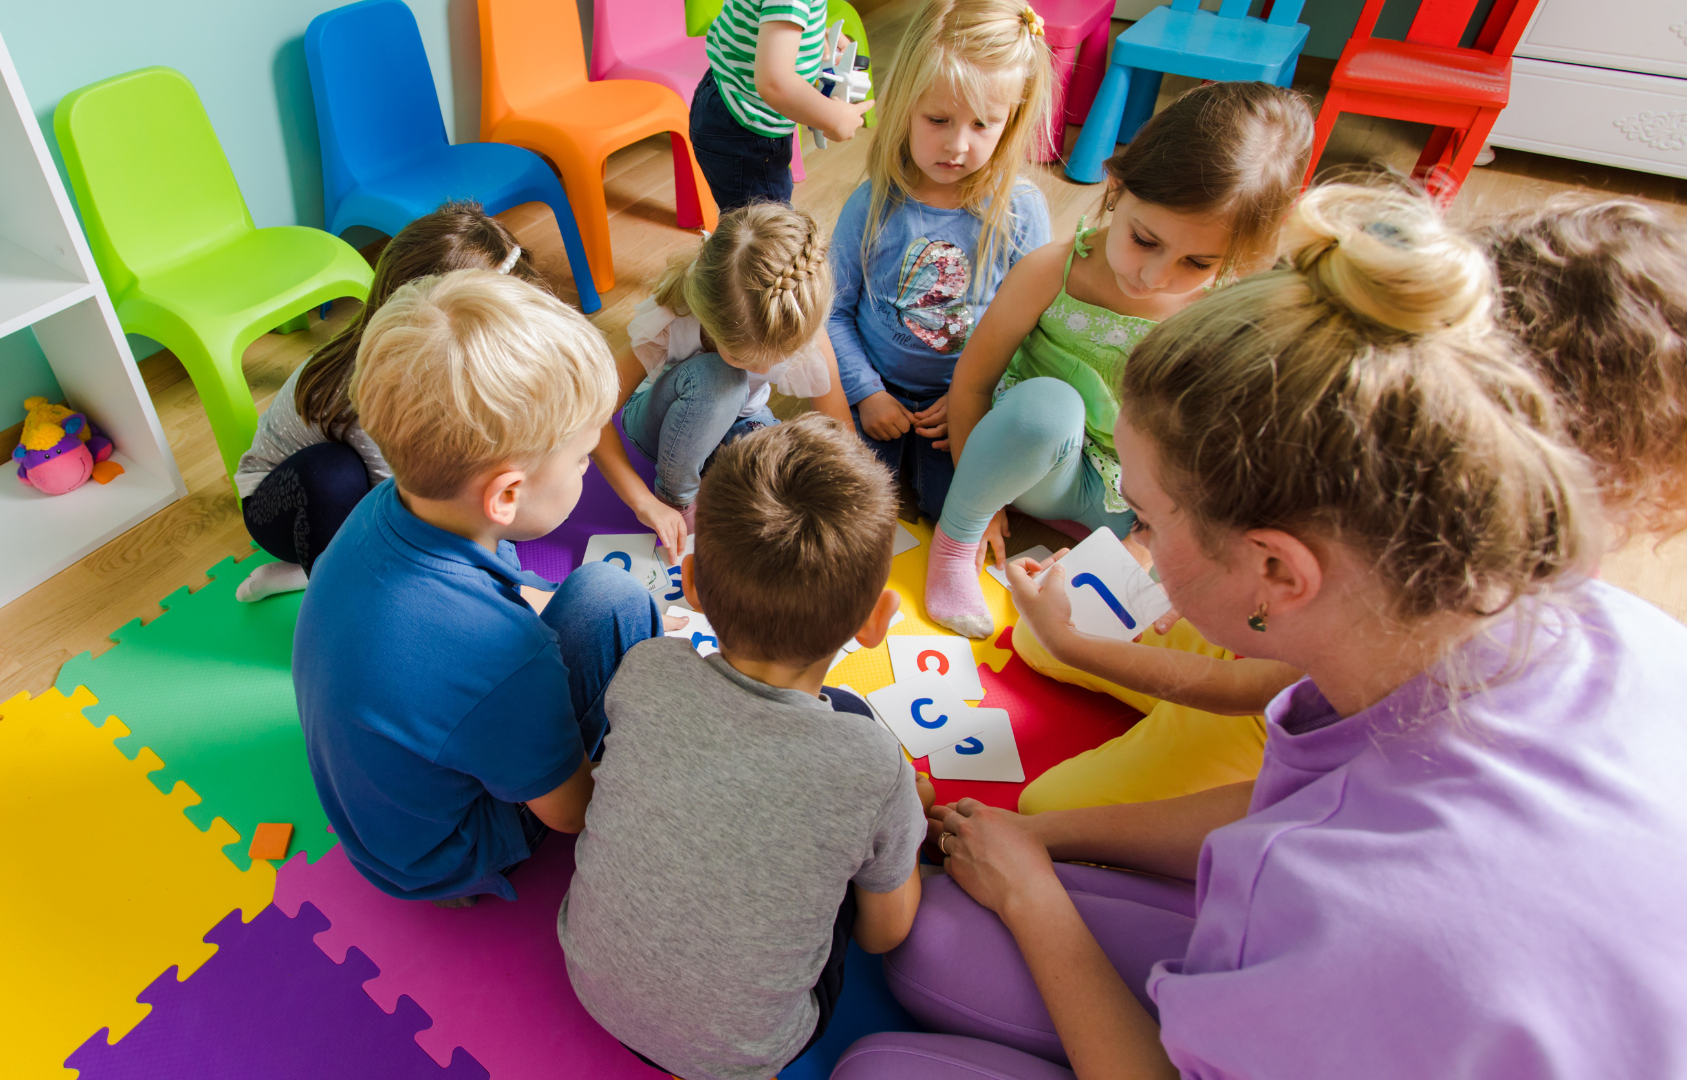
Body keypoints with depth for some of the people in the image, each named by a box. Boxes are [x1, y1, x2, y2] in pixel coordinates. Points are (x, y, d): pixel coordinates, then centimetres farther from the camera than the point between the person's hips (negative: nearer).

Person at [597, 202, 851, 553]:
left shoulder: (806, 332, -30)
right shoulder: (669, 326, -35)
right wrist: (645, 502, -37)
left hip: (739, 420, 2)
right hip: (667, 421, -2)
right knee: (713, 378, -39)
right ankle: (675, 493, -14)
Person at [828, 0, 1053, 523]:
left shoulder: (1021, 211, -12)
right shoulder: (874, 205, -12)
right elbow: (835, 311, -4)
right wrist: (865, 392, -11)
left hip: (968, 397, 0)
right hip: (878, 388, 0)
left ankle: (920, 452, 20)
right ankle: (894, 444, 20)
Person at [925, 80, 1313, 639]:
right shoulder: (1051, 273, -19)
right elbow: (971, 381, -10)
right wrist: (980, 497, -5)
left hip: (1142, 489, 3)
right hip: (1044, 465, -3)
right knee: (1046, 402, -38)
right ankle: (954, 536, -11)